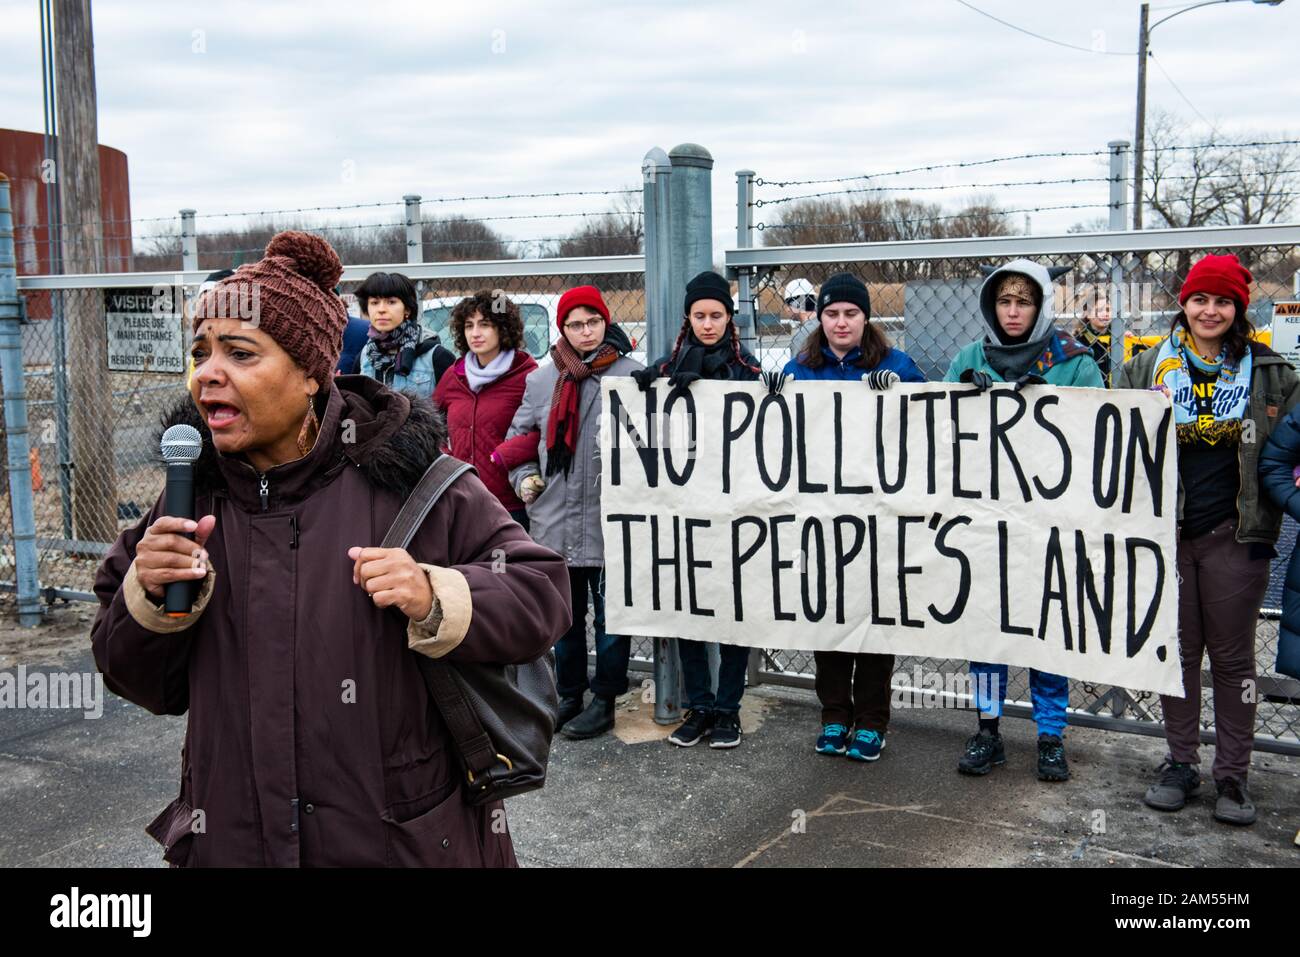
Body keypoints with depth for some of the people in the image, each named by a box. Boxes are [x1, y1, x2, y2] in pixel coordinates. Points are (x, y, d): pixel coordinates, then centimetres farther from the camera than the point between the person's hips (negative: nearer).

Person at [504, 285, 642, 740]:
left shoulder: (631, 374, -5)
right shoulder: (542, 379, 7)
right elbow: (518, 434, 20)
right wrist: (524, 476, 7)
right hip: (555, 518, 4)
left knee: (611, 611, 6)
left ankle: (604, 699, 20)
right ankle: (568, 694, 29)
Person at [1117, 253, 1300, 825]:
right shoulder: (1147, 368, 6)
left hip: (1234, 536, -1)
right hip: (1167, 531, 1)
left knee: (1232, 656, 6)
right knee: (1177, 650, 9)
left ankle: (1233, 774, 16)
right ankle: (1181, 763, 22)